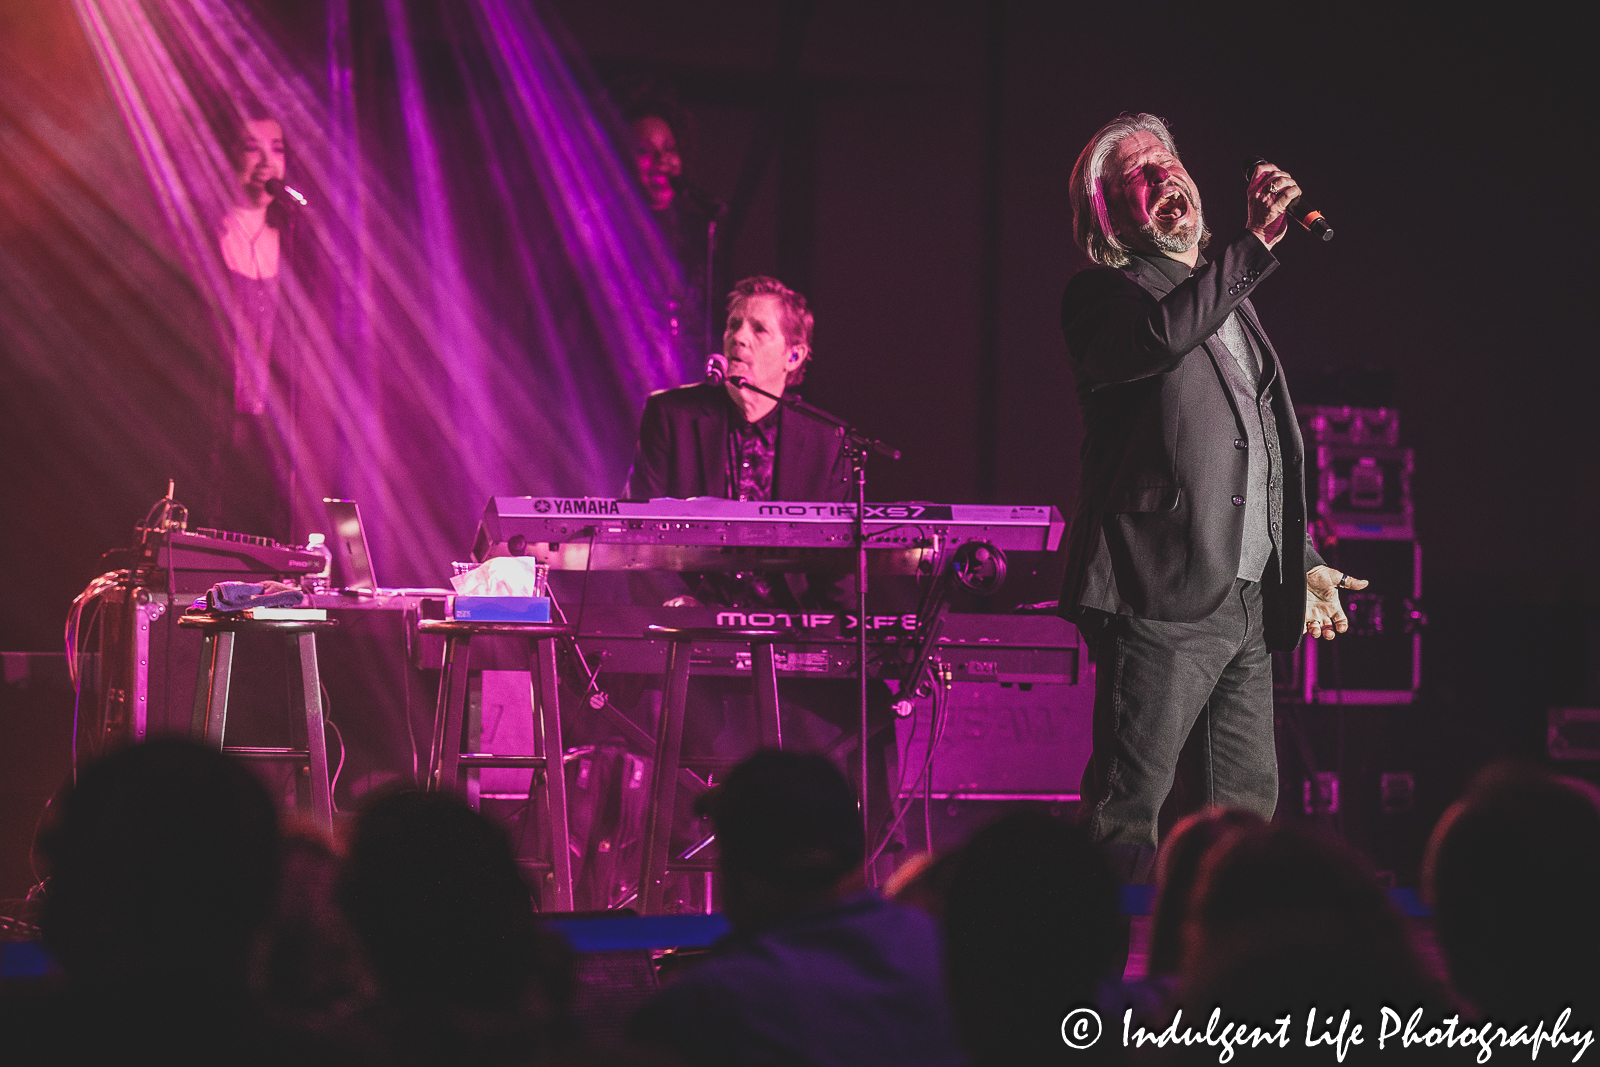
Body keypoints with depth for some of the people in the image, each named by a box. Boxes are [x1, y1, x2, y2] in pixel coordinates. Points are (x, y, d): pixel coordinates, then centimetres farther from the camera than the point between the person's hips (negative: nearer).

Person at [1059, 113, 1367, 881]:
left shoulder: (1233, 304, 23)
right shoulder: (1102, 296, -2)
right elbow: (1159, 336, -26)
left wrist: (1304, 561, 22)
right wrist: (1254, 243, -29)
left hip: (1249, 602, 8)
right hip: (1161, 595, -8)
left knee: (1250, 806, 8)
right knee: (1127, 813, -11)